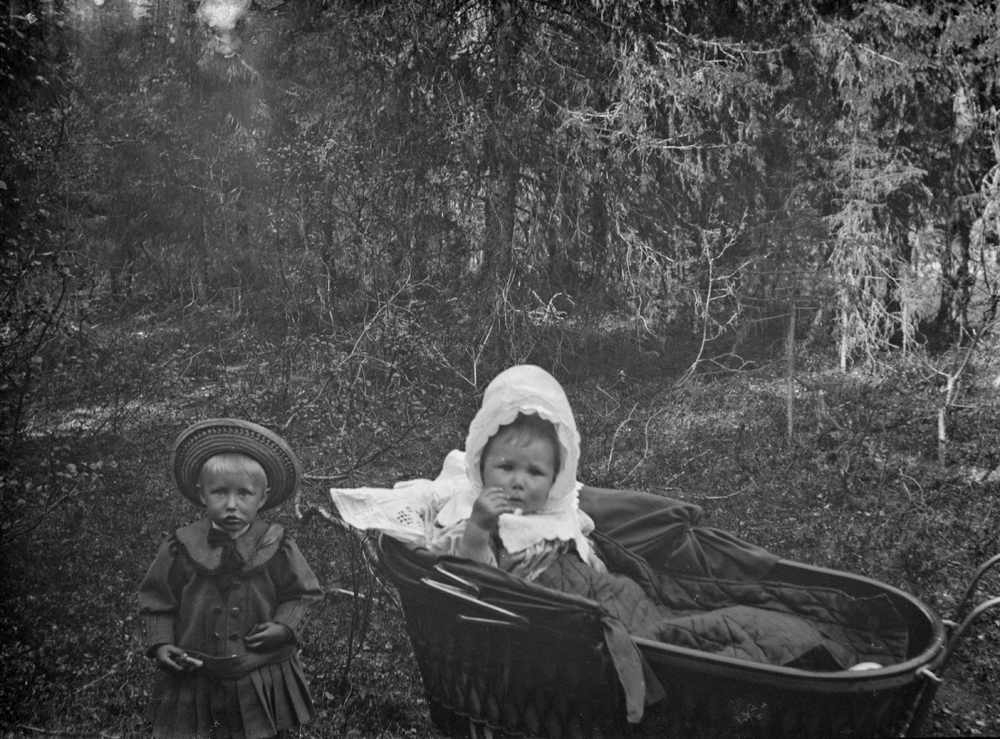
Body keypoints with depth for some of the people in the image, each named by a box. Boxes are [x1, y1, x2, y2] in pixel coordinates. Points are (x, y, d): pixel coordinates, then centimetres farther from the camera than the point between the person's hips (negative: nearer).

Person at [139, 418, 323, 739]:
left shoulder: (276, 547, -6)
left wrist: (285, 625, -11)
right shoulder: (181, 548, -5)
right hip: (194, 680, 0)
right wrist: (160, 644, -8)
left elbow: (301, 594, 5)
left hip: (263, 679, 0)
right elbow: (157, 603, 5)